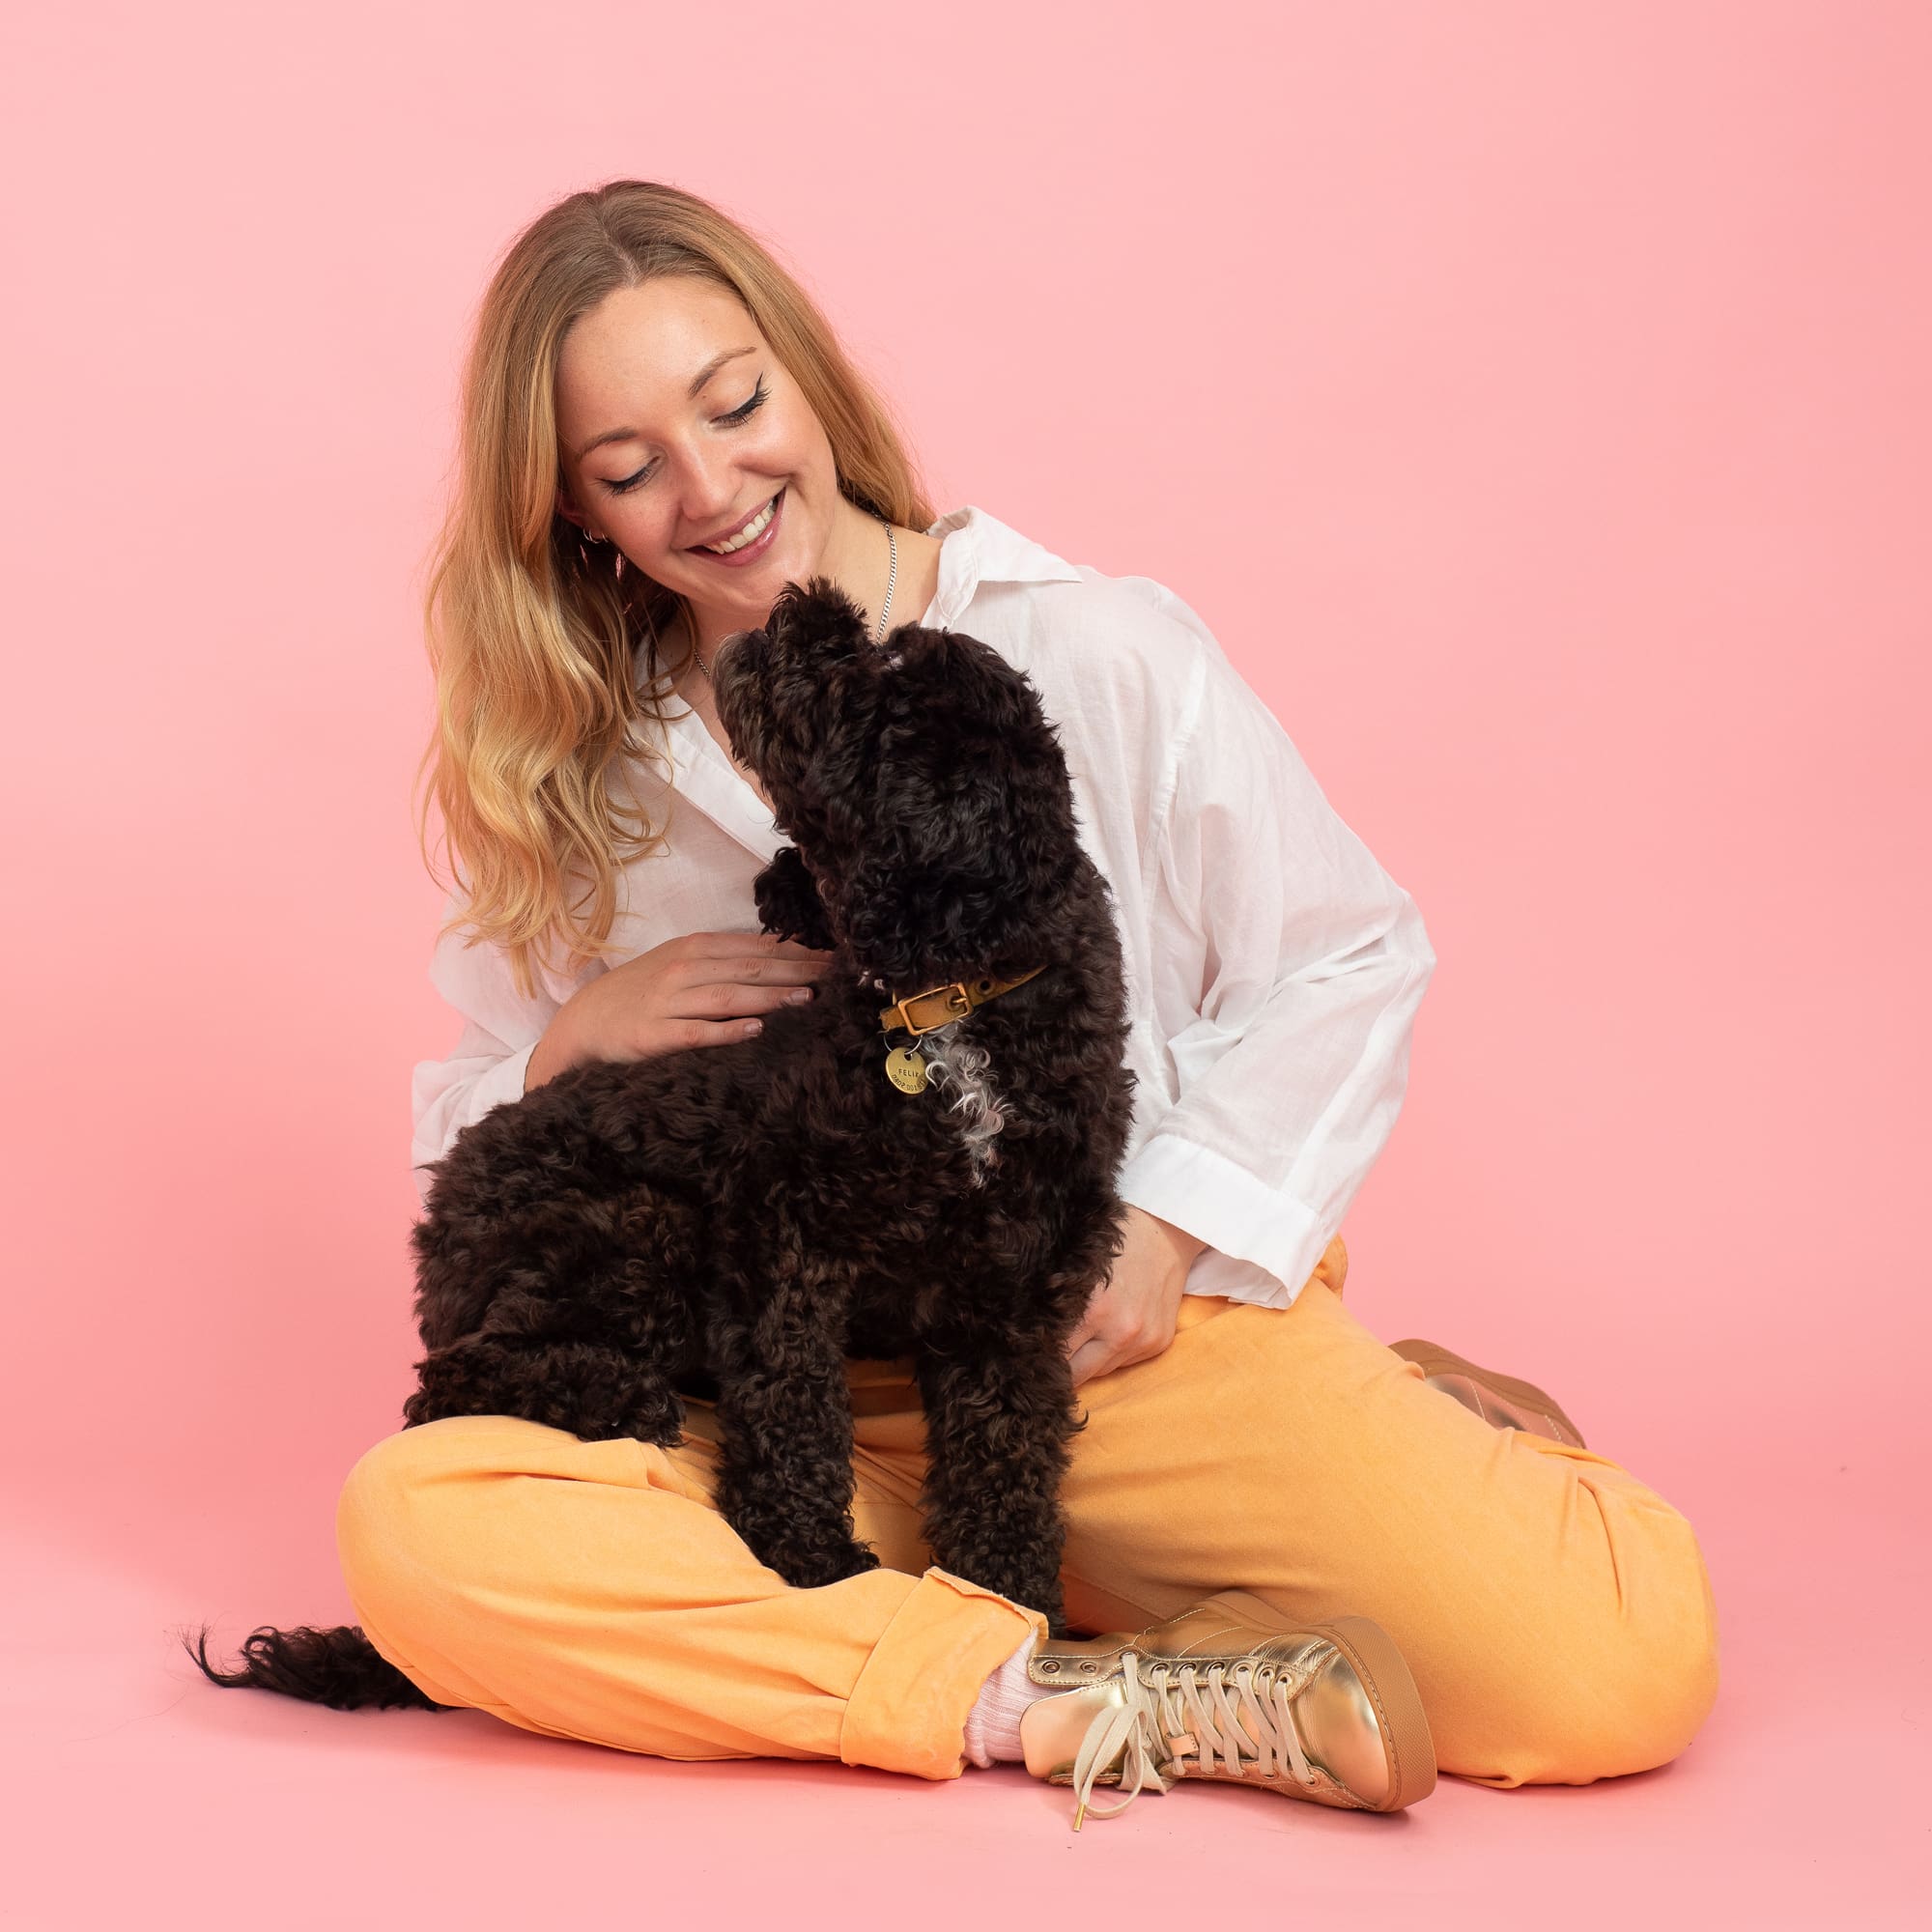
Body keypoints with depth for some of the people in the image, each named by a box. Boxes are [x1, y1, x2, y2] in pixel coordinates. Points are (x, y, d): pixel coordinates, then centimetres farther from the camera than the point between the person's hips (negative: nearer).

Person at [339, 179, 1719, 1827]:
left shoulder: (1099, 653, -1)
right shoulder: (574, 773, 8)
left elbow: (1345, 957, 7)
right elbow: (464, 1158, 16)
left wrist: (1171, 1233, -5)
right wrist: (573, 1046, -7)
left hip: (1140, 1331, -2)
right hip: (789, 1405, 3)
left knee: (1620, 1664, -24)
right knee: (415, 1528, -30)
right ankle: (1079, 1703, -24)